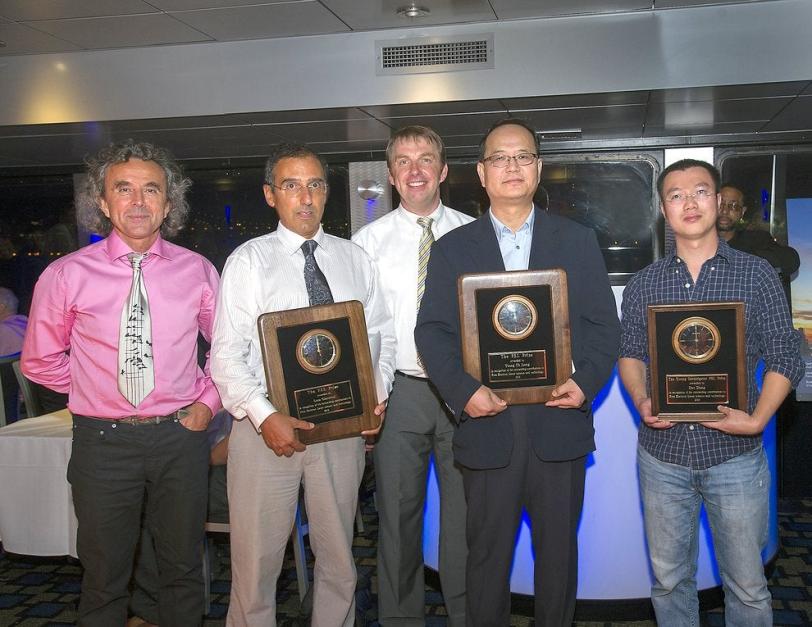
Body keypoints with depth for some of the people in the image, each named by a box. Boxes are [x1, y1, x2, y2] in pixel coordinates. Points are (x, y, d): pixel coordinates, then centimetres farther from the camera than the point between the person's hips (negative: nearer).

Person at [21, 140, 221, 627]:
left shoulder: (197, 271, -1)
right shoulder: (68, 274, -6)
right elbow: (40, 360, 6)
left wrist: (207, 401, 1)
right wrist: (95, 391, 3)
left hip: (180, 436, 1)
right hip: (104, 440, -1)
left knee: (184, 569, 16)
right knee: (104, 578, 14)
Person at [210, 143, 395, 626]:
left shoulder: (356, 259, 9)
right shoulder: (248, 261, -1)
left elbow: (382, 336, 9)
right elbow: (226, 354, -7)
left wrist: (376, 395, -7)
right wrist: (265, 416, -19)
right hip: (268, 426, -3)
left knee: (338, 558, 16)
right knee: (256, 562, 5)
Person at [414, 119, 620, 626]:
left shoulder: (578, 240, 8)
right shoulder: (452, 248, 6)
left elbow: (604, 324, 4)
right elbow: (433, 332, -2)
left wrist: (586, 383, -13)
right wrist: (465, 390, -18)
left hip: (560, 425, 1)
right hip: (488, 427, 0)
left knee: (559, 550, 13)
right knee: (487, 552, 10)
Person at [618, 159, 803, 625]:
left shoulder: (756, 274, -2)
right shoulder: (644, 283, 4)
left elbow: (784, 357, -2)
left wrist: (757, 419, -16)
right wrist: (641, 401, -10)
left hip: (735, 454, -2)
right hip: (663, 453, 2)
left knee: (747, 586, 10)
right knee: (669, 579, 15)